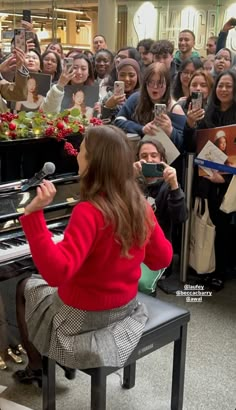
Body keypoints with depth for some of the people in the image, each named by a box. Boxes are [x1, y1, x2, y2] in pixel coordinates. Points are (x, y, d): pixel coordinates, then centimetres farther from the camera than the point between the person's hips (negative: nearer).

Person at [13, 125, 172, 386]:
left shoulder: (88, 212, -31)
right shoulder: (140, 205, -9)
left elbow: (57, 272, -40)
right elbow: (162, 259, 1)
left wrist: (33, 213, -43)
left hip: (84, 317, -7)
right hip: (126, 307, 7)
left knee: (25, 288, 22)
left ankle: (36, 367, 34)